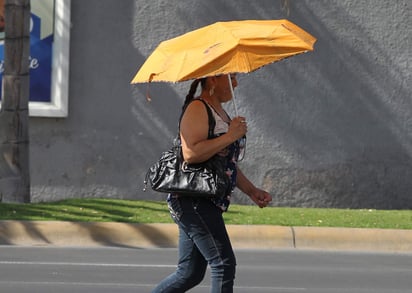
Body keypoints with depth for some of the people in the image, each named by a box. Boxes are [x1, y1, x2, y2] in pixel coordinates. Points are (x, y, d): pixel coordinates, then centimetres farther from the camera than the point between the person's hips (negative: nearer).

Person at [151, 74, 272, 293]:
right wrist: (230, 136, -21)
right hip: (193, 201, -10)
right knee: (224, 264, -12)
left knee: (190, 273, 12)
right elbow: (190, 153, -25)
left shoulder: (220, 112, 20)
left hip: (207, 204, 10)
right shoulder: (197, 109, -11)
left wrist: (251, 190, 17)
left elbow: (228, 163, 27)